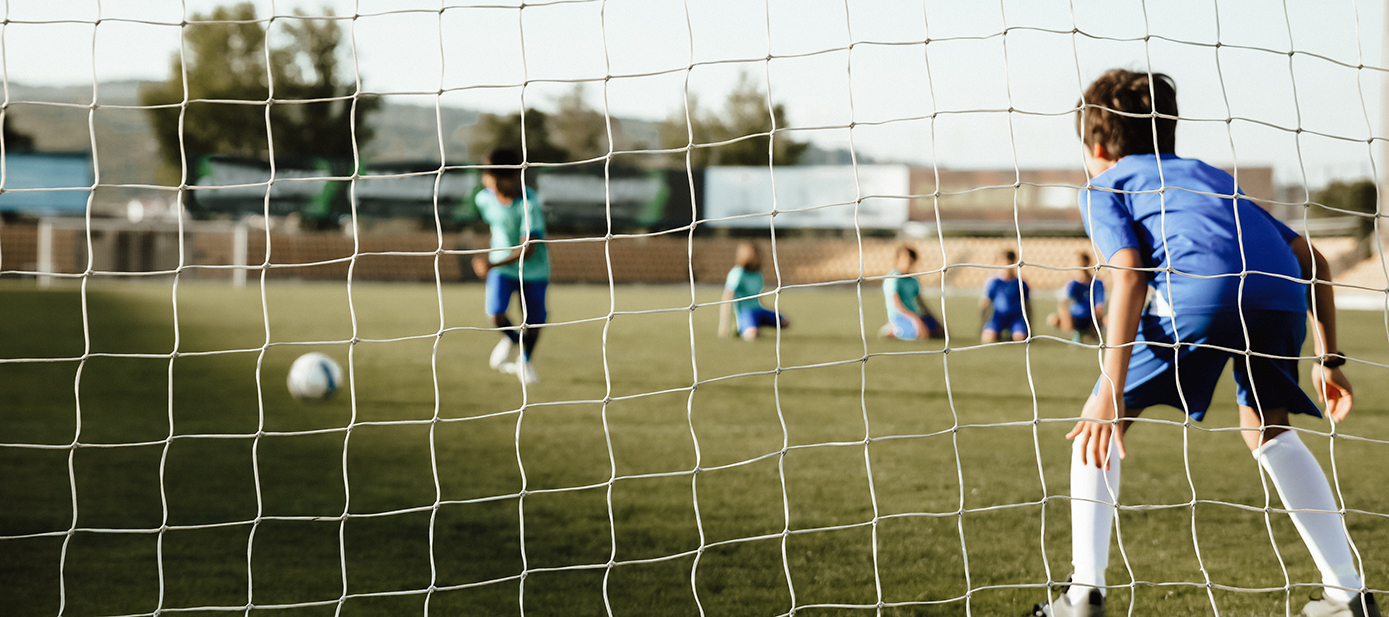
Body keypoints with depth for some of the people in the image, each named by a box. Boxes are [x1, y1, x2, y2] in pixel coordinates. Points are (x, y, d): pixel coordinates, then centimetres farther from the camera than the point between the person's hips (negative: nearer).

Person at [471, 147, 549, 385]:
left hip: (533, 269, -2)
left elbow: (528, 249, -32)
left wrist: (493, 264, -43)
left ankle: (525, 360, 36)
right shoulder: (484, 198, -12)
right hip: (500, 267, 2)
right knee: (495, 314, -17)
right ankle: (510, 338, 18)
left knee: (533, 322, 4)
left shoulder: (529, 203, -28)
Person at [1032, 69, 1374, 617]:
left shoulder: (1103, 187, 24)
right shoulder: (1210, 176, 41)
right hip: (1283, 292, 5)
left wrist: (1111, 392, -4)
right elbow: (1310, 256, 30)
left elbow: (1129, 273, 3)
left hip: (1201, 289, -5)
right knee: (1265, 428, 26)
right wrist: (1328, 359, 32)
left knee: (1099, 421, 14)